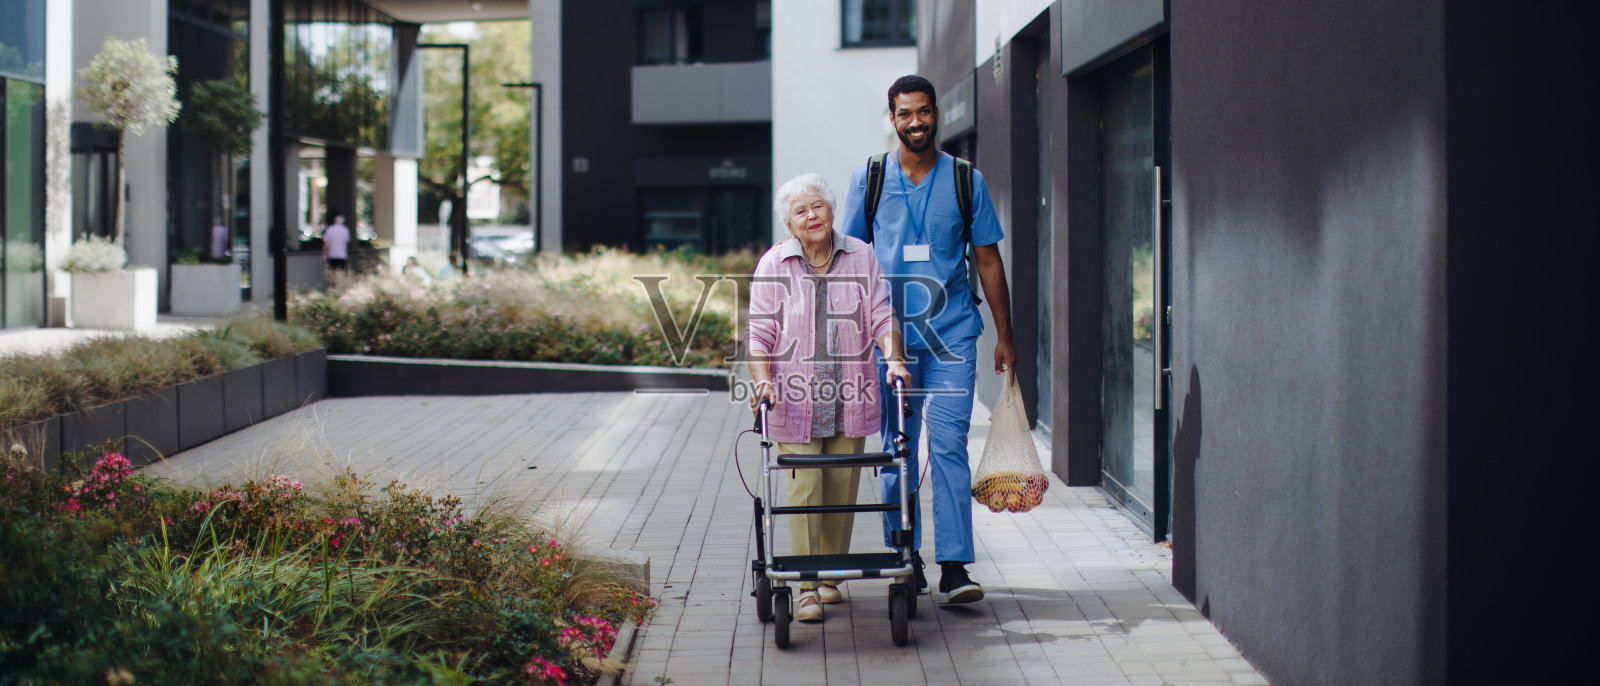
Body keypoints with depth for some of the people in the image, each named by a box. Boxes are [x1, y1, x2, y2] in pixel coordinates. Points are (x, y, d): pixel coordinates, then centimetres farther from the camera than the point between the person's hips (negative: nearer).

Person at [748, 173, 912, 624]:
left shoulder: (860, 257, 5)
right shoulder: (773, 266, -1)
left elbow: (881, 316, 5)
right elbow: (760, 332, -3)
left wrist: (893, 359, -11)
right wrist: (763, 381, -17)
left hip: (849, 399, 2)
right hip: (794, 400, -2)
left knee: (842, 490, 6)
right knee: (804, 491, -7)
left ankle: (832, 578, 20)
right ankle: (807, 589, -2)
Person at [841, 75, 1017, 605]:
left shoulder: (965, 180, 5)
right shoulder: (868, 179, 5)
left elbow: (988, 260, 9)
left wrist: (1005, 337, 7)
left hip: (951, 335, -1)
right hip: (890, 334, 1)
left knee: (949, 445, -8)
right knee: (896, 449, 5)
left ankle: (954, 567, -9)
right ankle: (904, 560, 15)